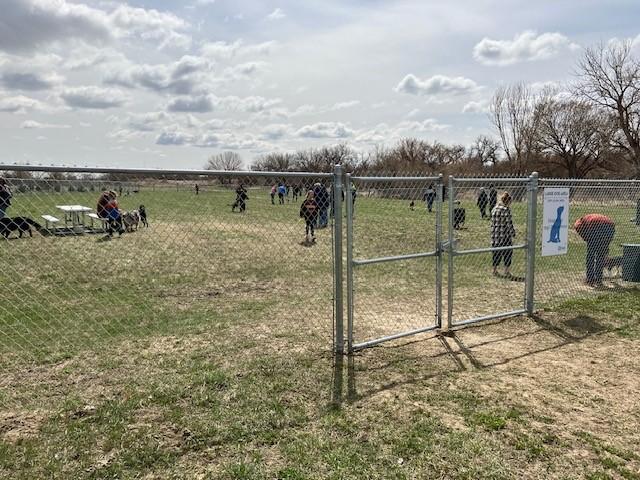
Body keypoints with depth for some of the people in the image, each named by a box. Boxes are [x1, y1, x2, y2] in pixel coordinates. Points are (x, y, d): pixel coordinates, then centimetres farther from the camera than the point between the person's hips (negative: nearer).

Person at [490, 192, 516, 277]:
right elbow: (509, 223, -13)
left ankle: (495, 270, 19)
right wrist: (513, 233, -4)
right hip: (505, 235, -6)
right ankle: (506, 271, 10)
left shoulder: (494, 209, 8)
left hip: (495, 235, 6)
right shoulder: (506, 209, -12)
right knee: (508, 252, 7)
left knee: (497, 253, 14)